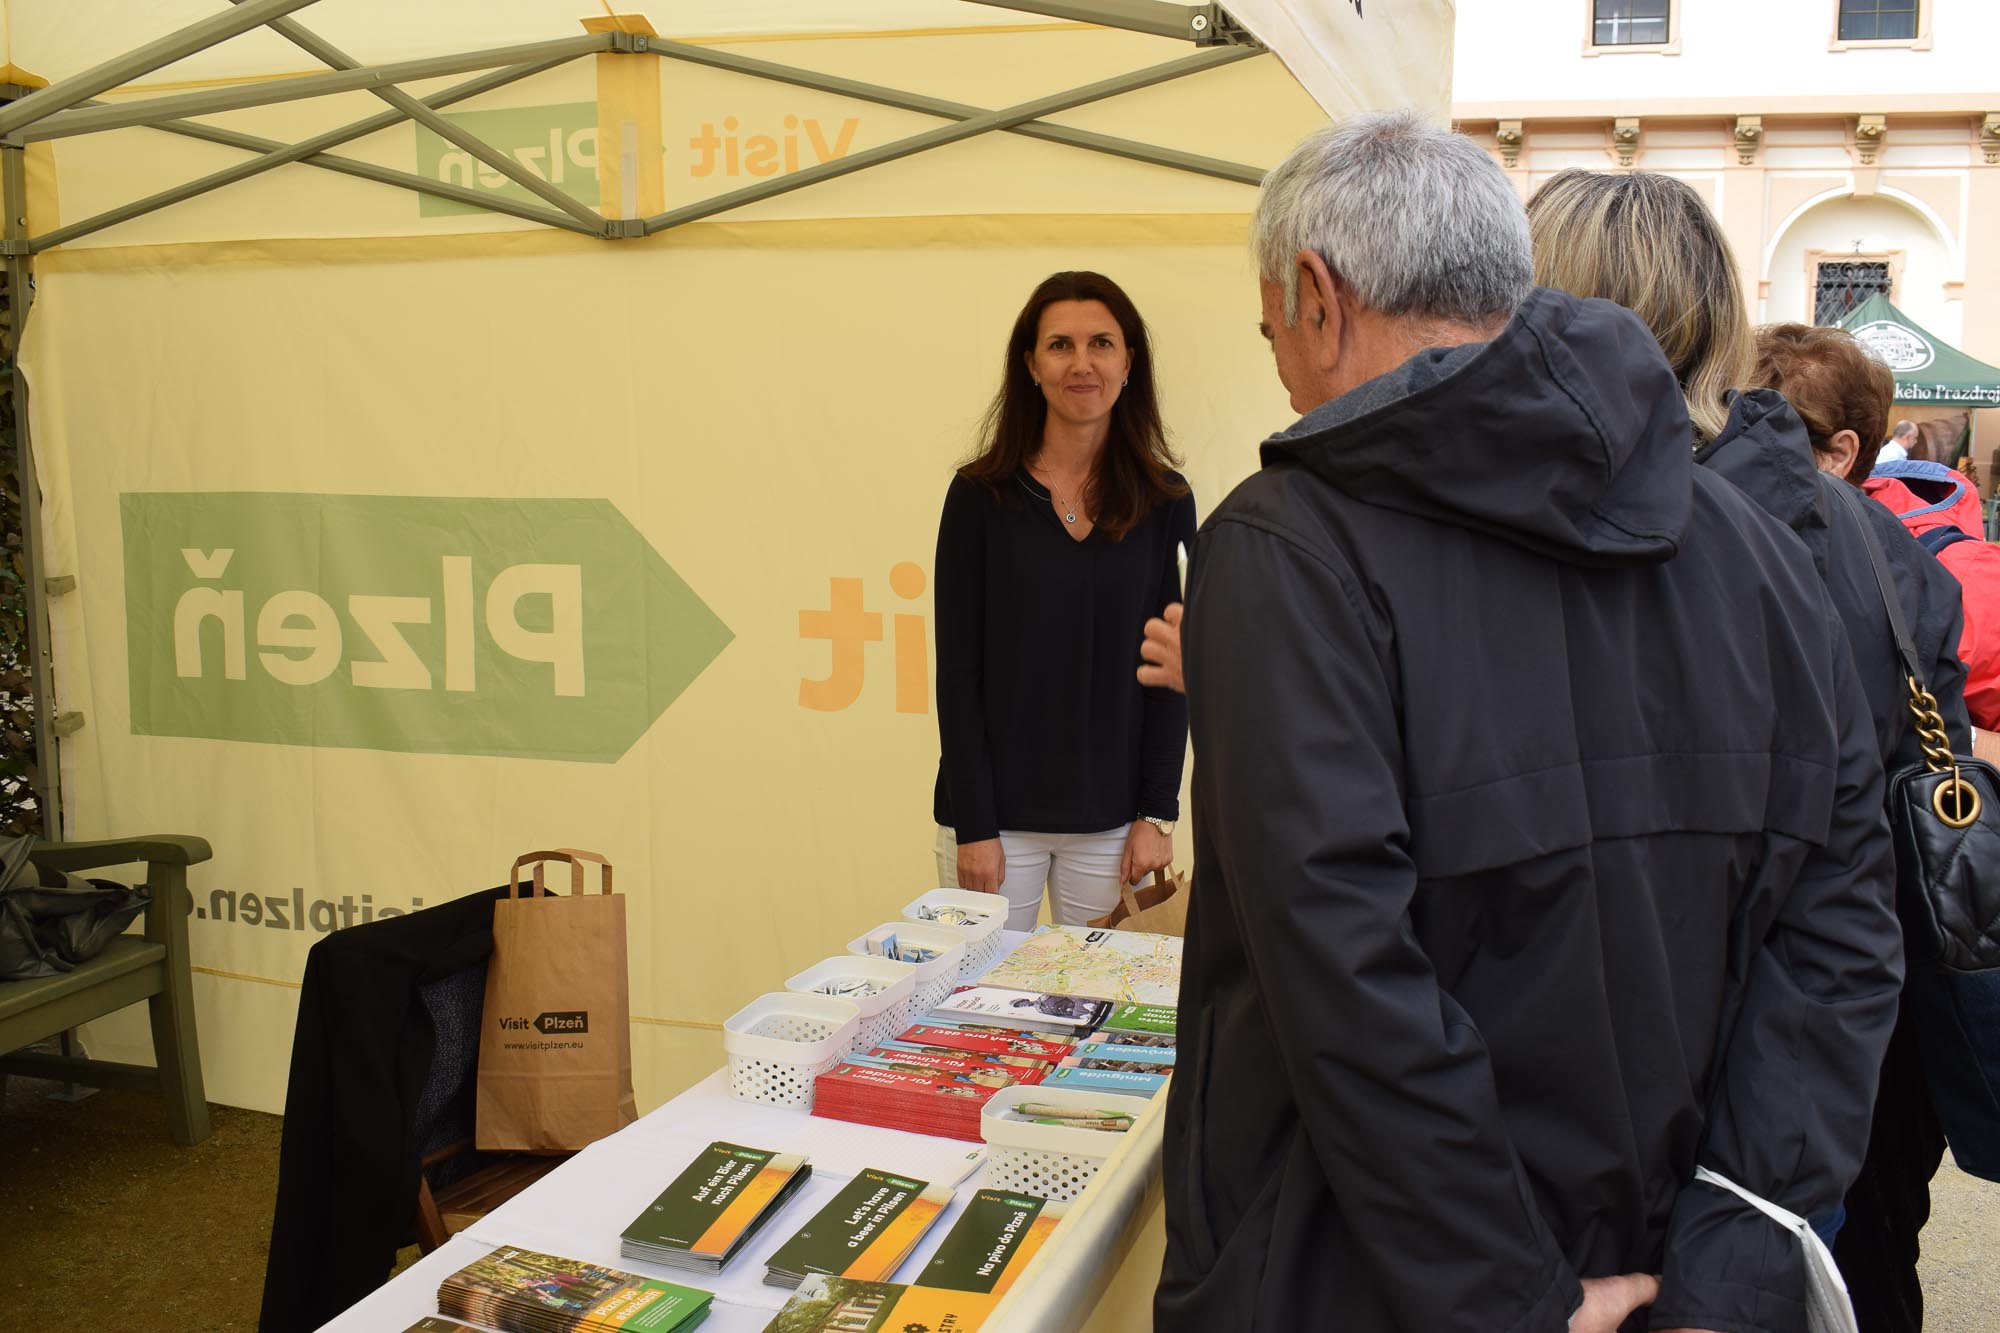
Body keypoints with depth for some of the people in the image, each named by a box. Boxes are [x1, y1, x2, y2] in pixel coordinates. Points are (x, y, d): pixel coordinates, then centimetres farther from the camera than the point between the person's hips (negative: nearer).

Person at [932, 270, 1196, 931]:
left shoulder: (1165, 501, 2)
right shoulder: (980, 496, -3)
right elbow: (958, 672, -4)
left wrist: (1158, 813, -2)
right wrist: (973, 826, -8)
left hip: (1110, 820, 2)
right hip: (997, 813, -1)